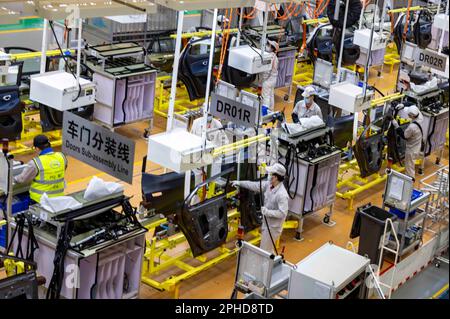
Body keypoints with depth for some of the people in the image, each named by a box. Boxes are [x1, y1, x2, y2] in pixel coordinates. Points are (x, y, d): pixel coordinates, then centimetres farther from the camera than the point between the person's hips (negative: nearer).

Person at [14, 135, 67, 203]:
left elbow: (22, 179, -3)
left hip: (41, 199, -5)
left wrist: (13, 179, 18)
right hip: (59, 197, 5)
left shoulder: (35, 163, -16)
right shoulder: (62, 157, -2)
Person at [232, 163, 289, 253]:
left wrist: (267, 212, -29)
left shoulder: (282, 194, -30)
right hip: (266, 223, 9)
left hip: (273, 227, -9)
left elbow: (282, 213, -31)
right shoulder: (269, 185, -4)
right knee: (267, 248, 25)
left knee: (265, 250, 1)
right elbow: (255, 186, 5)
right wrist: (239, 183, 3)